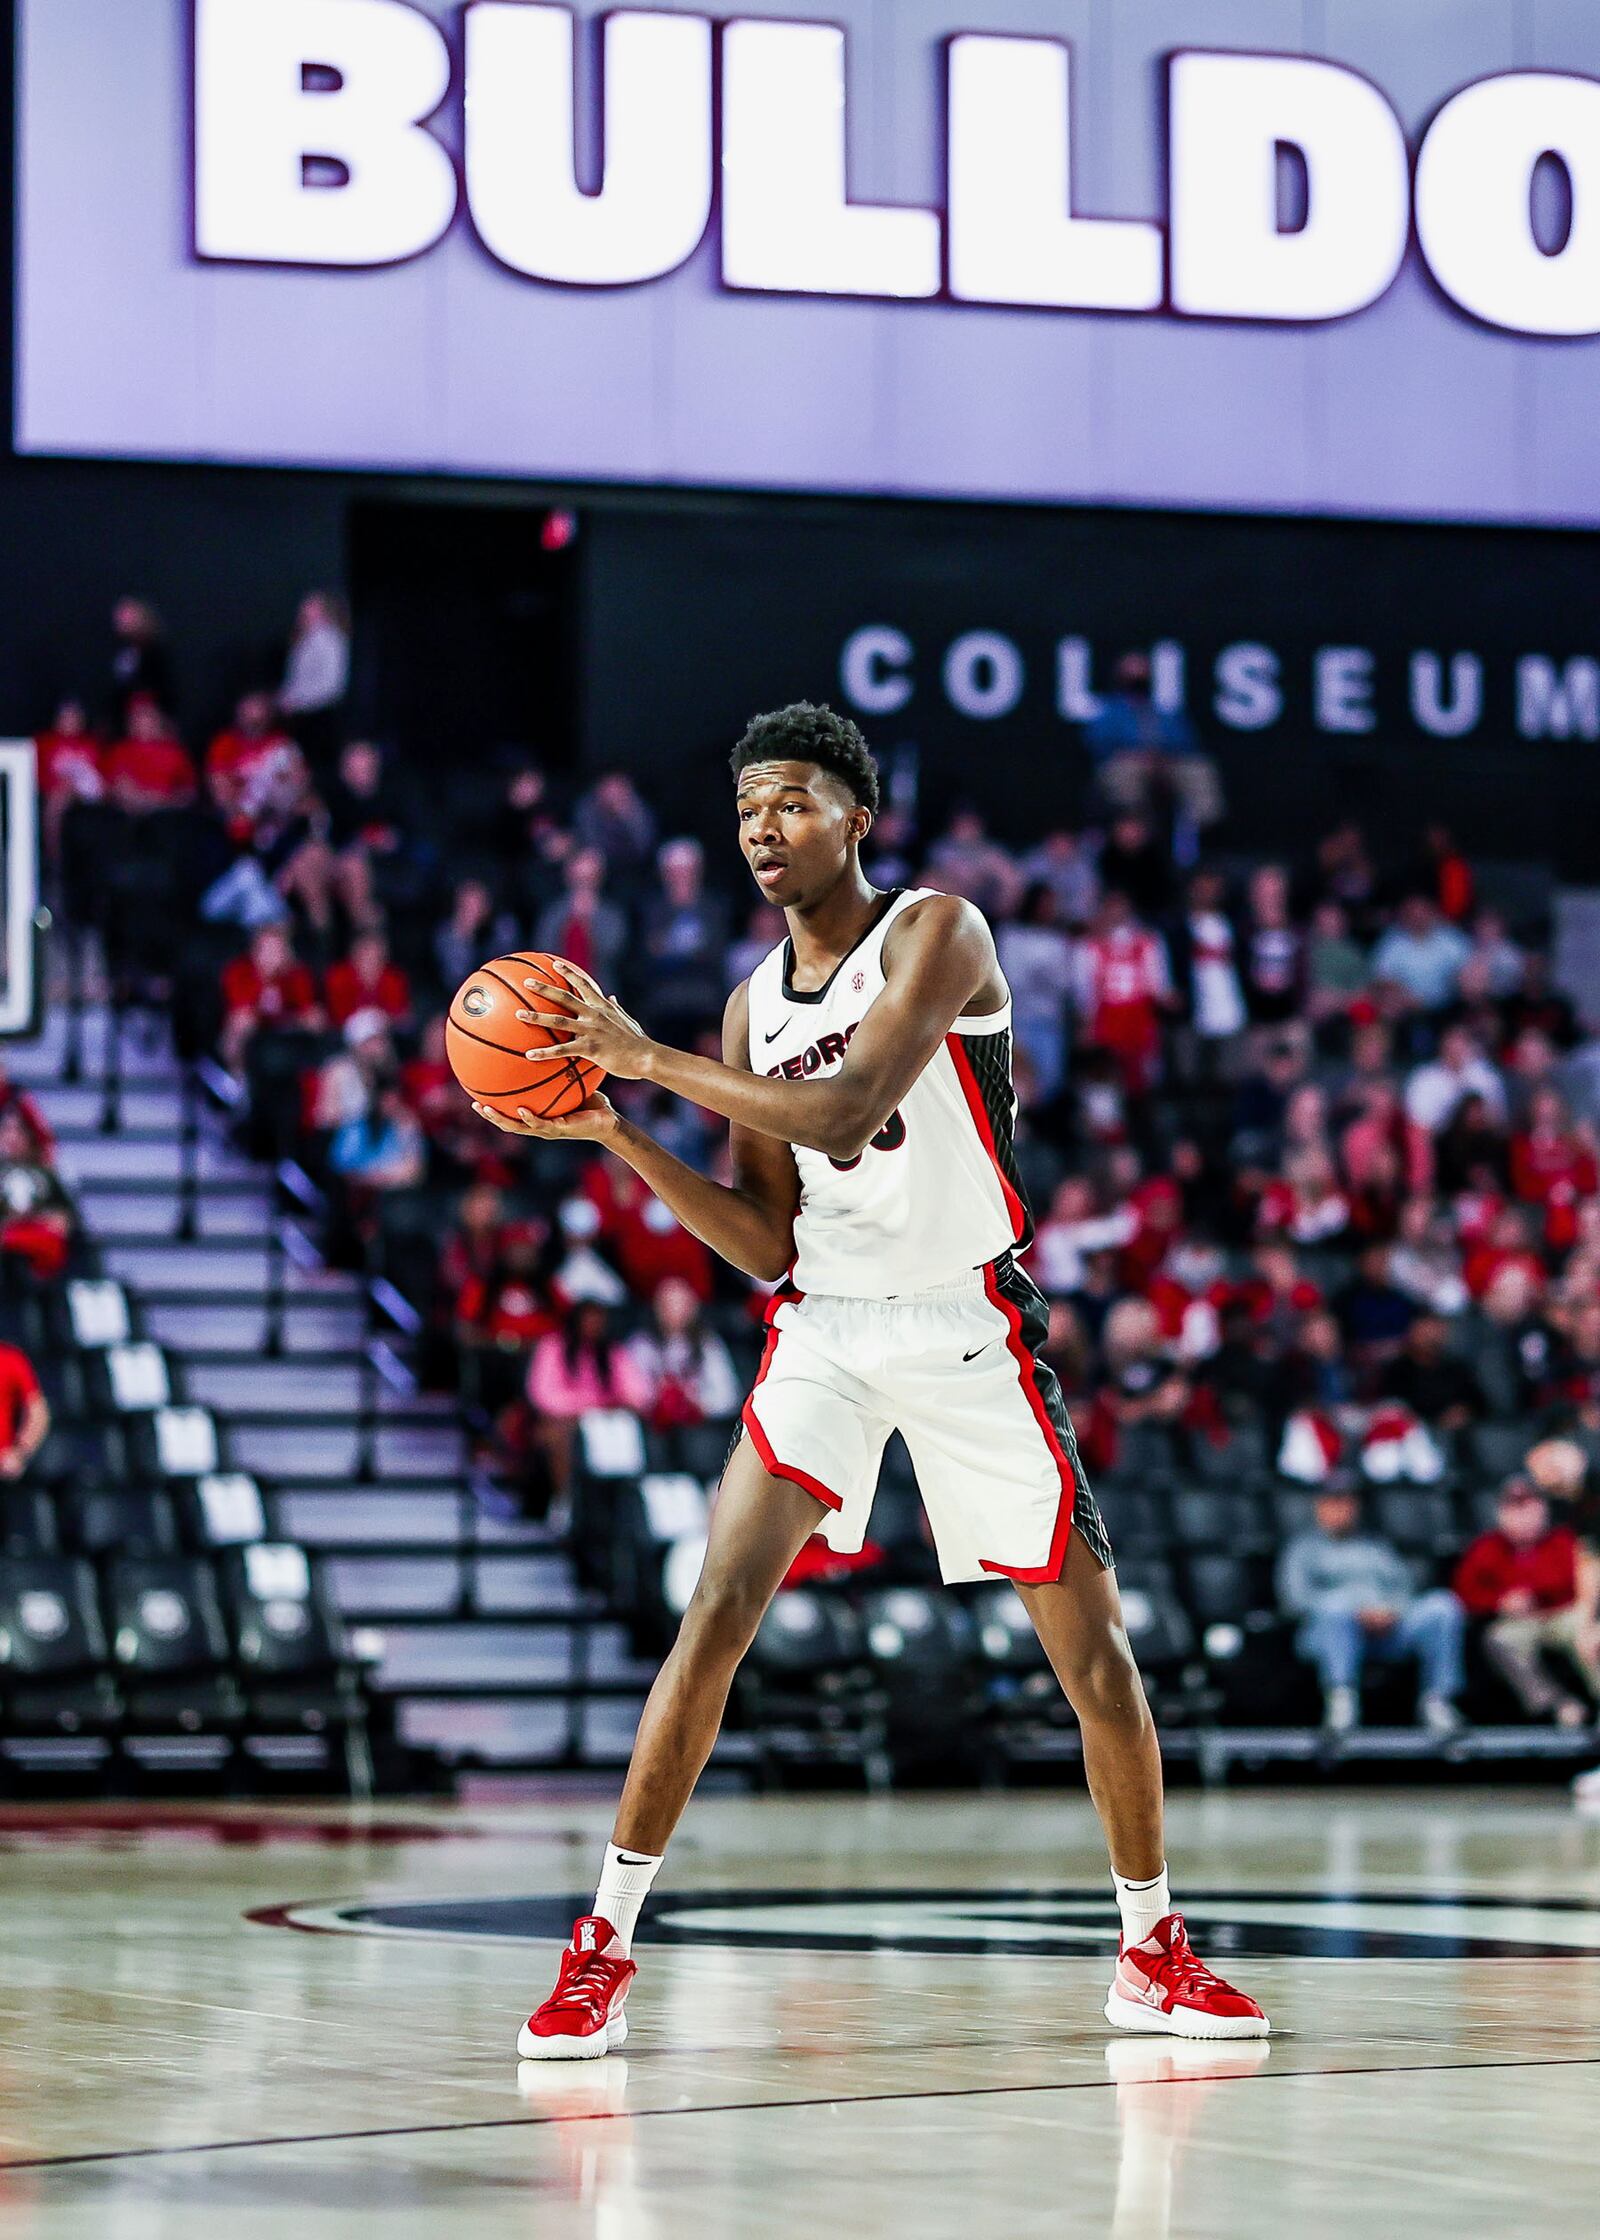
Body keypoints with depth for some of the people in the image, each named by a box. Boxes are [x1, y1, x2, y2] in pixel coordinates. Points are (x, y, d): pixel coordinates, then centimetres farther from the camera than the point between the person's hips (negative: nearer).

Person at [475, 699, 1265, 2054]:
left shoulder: (937, 933, -9)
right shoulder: (753, 1006, 7)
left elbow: (846, 1110, -25)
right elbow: (766, 1241, 5)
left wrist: (650, 1059, -23)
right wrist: (620, 1135, -6)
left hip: (972, 1330, -3)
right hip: (826, 1330, 3)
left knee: (1093, 1641, 2)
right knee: (720, 1610, -15)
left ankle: (1155, 1956, 19)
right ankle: (605, 1944, -11)